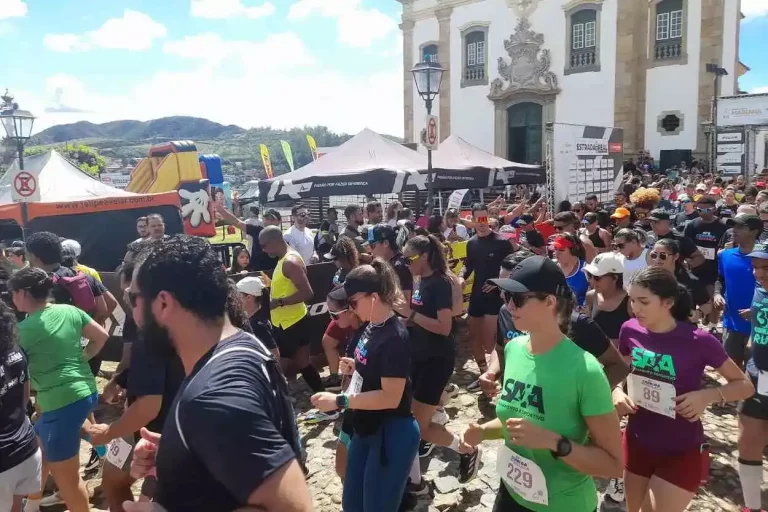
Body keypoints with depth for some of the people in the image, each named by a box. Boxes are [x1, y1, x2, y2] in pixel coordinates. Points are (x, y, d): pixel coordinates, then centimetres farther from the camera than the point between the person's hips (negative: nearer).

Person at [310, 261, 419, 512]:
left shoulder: (394, 338, -25)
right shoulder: (372, 327, 2)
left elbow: (391, 397, -27)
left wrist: (339, 401, -25)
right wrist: (355, 366, -2)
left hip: (392, 434, -9)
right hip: (367, 429, 9)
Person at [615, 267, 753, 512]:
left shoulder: (699, 341, -20)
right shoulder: (630, 330, -9)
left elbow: (745, 384, -8)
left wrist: (709, 395, -26)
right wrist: (616, 392, -12)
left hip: (682, 452, -4)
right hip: (637, 442, 5)